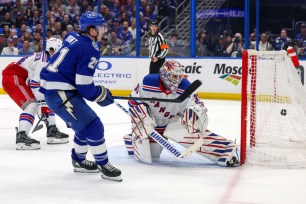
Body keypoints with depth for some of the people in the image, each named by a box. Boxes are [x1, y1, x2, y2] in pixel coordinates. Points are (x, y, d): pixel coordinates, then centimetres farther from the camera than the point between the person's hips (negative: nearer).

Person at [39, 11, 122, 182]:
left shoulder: (73, 37, 9)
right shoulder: (89, 50, -17)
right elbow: (84, 87, -18)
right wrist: (102, 94, -1)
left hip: (50, 87, 10)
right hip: (60, 93, -10)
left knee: (85, 125, 21)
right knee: (93, 126, -8)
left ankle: (79, 161, 34)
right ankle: (104, 166, 0)